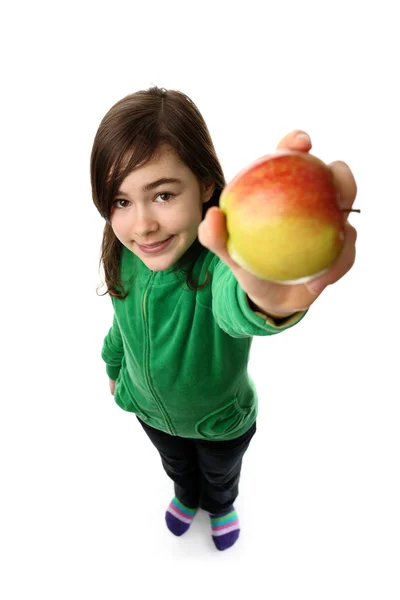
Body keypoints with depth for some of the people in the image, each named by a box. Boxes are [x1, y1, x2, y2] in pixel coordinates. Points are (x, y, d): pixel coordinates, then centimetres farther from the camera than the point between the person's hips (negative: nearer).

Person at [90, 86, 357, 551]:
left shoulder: (221, 259, -42)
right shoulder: (124, 258, -24)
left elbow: (233, 308, -68)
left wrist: (269, 299, -92)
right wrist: (113, 365, 16)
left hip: (221, 420, -3)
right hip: (151, 409, 3)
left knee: (221, 475, 32)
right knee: (177, 466, 36)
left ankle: (220, 506, 69)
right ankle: (186, 496, 72)